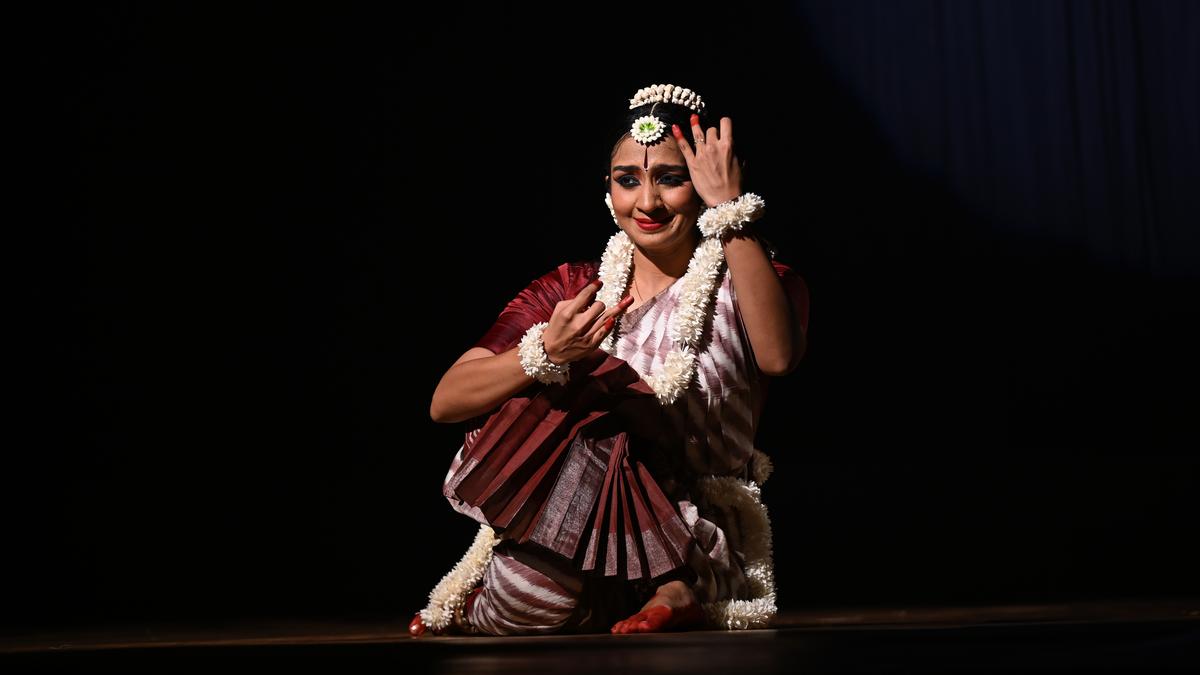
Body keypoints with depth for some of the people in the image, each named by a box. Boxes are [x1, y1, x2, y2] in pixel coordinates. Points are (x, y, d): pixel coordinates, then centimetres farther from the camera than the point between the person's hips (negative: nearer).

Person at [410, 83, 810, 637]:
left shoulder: (746, 282, 3)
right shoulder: (572, 291, 8)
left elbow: (777, 357, -24)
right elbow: (445, 402, -4)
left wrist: (731, 208, -25)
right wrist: (546, 353, -22)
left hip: (703, 545, -2)